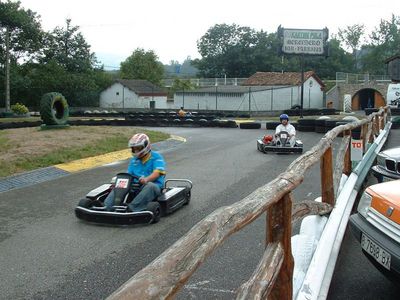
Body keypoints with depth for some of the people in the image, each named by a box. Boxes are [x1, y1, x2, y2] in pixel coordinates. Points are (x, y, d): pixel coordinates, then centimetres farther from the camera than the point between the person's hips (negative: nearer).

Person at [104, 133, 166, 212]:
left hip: (153, 184, -5)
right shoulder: (134, 160, 20)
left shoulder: (156, 157, 1)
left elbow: (156, 173, -14)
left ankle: (132, 208, -51)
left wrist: (146, 179, -34)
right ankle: (107, 207, -37)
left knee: (150, 186, -38)